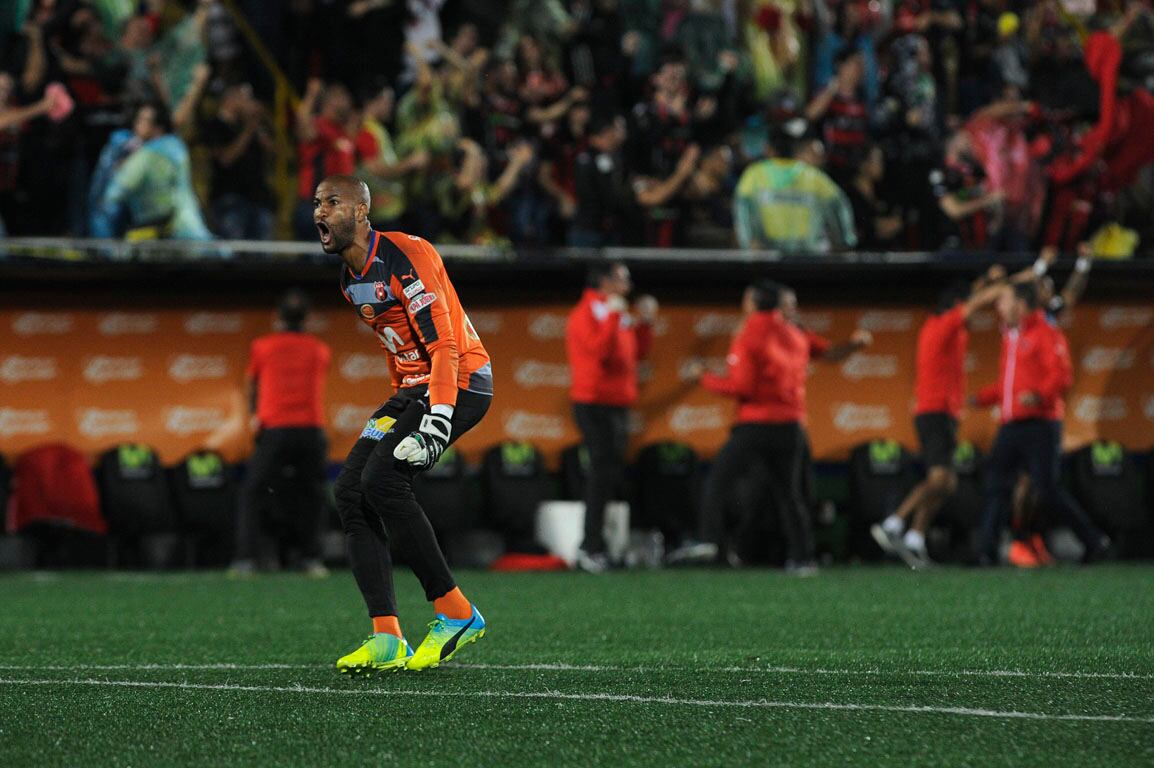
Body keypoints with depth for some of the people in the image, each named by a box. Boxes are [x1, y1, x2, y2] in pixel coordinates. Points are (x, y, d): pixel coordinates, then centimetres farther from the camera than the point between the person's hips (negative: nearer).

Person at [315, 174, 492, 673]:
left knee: (382, 480, -23)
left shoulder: (406, 258, -18)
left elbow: (444, 346, -21)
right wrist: (399, 409, 20)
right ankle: (387, 641, -8)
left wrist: (436, 423, -28)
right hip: (413, 388, 9)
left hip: (460, 383, -9)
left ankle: (456, 614, -13)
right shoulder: (351, 280, 11)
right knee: (349, 491, -5)